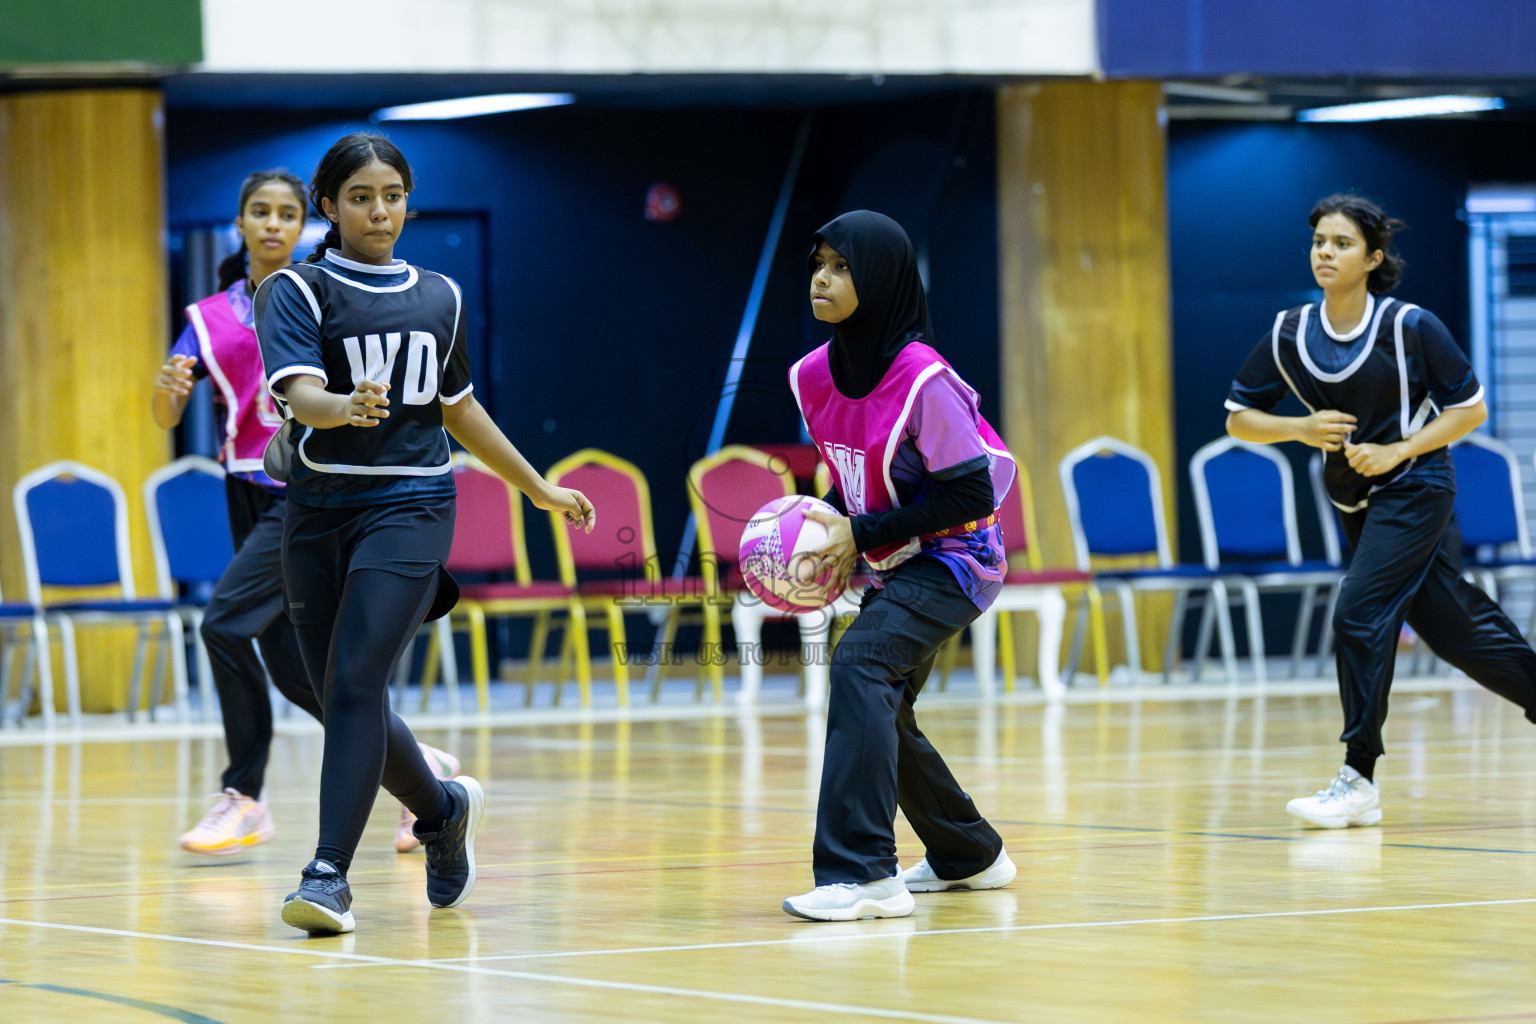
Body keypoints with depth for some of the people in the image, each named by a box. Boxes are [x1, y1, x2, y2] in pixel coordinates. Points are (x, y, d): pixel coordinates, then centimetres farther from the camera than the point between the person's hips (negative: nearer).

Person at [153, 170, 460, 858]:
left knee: (225, 622, -19)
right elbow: (167, 417, -1)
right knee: (288, 660, 3)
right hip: (251, 493, 5)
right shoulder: (209, 317, 9)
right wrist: (167, 387, -23)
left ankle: (245, 798, -10)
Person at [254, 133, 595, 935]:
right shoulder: (298, 290, 0)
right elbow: (298, 392, -17)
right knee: (344, 700, 7)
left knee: (355, 683, -17)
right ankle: (442, 809, 35)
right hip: (321, 508, 0)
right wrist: (343, 408, -40)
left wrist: (540, 489, 30)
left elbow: (459, 410, 24)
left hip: (411, 507, 0)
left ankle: (329, 874, -18)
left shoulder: (438, 297, 11)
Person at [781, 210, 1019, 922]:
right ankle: (969, 856, 40)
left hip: (955, 560, -9)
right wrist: (826, 525, -6)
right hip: (893, 567, 9)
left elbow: (971, 495, -21)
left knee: (860, 664, -29)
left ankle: (864, 873, -34)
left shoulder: (923, 381, -23)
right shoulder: (812, 376, -2)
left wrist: (863, 534, -22)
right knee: (879, 714, 17)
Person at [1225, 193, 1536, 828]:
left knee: (1359, 615, -17)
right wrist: (1301, 429, -18)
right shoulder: (1290, 334, -5)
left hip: (1413, 488, -5)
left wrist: (1396, 451, -19)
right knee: (1452, 629, 10)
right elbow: (1238, 418, 1)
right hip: (1356, 501, 5)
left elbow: (1471, 408, -9)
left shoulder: (1411, 326, -16)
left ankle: (1359, 780, -12)